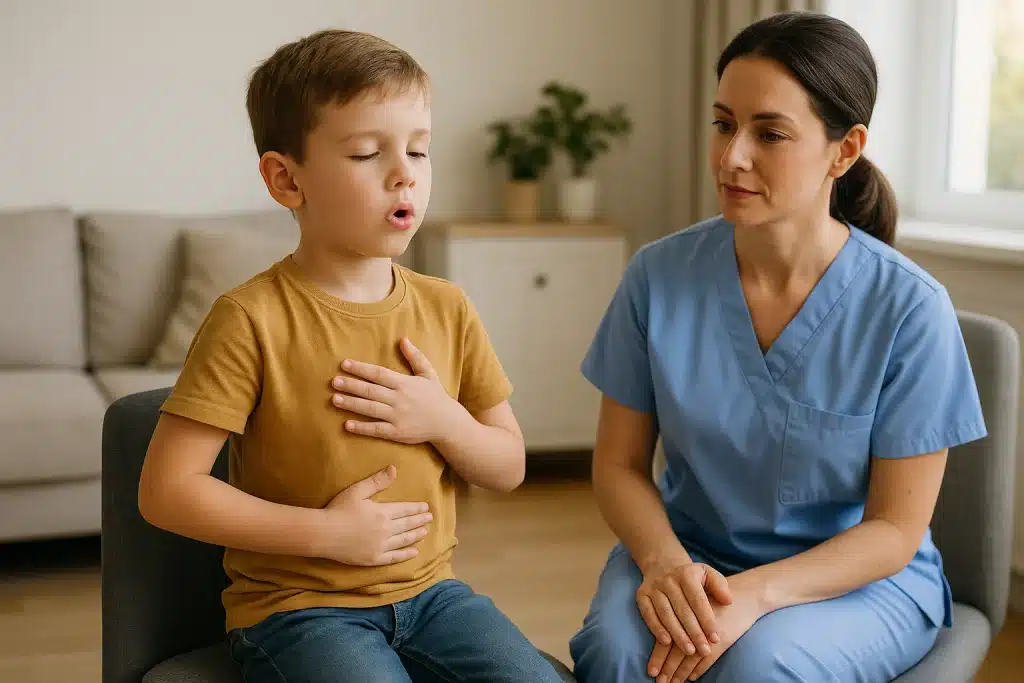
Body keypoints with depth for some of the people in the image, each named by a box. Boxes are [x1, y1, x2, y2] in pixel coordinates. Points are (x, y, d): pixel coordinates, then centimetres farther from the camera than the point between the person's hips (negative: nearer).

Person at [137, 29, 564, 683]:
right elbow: (168, 490, -13)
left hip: (430, 590, 5)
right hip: (297, 604, -5)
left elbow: (509, 468, 11)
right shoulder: (252, 320, -12)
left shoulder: (447, 309, 4)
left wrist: (444, 420, -10)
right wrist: (326, 533, -15)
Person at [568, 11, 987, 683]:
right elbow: (621, 464, -1)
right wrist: (666, 563, -22)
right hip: (687, 556, 1)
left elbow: (895, 528, -9)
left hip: (858, 577, -1)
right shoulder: (659, 275, -7)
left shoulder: (910, 307, -15)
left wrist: (757, 593, -25)